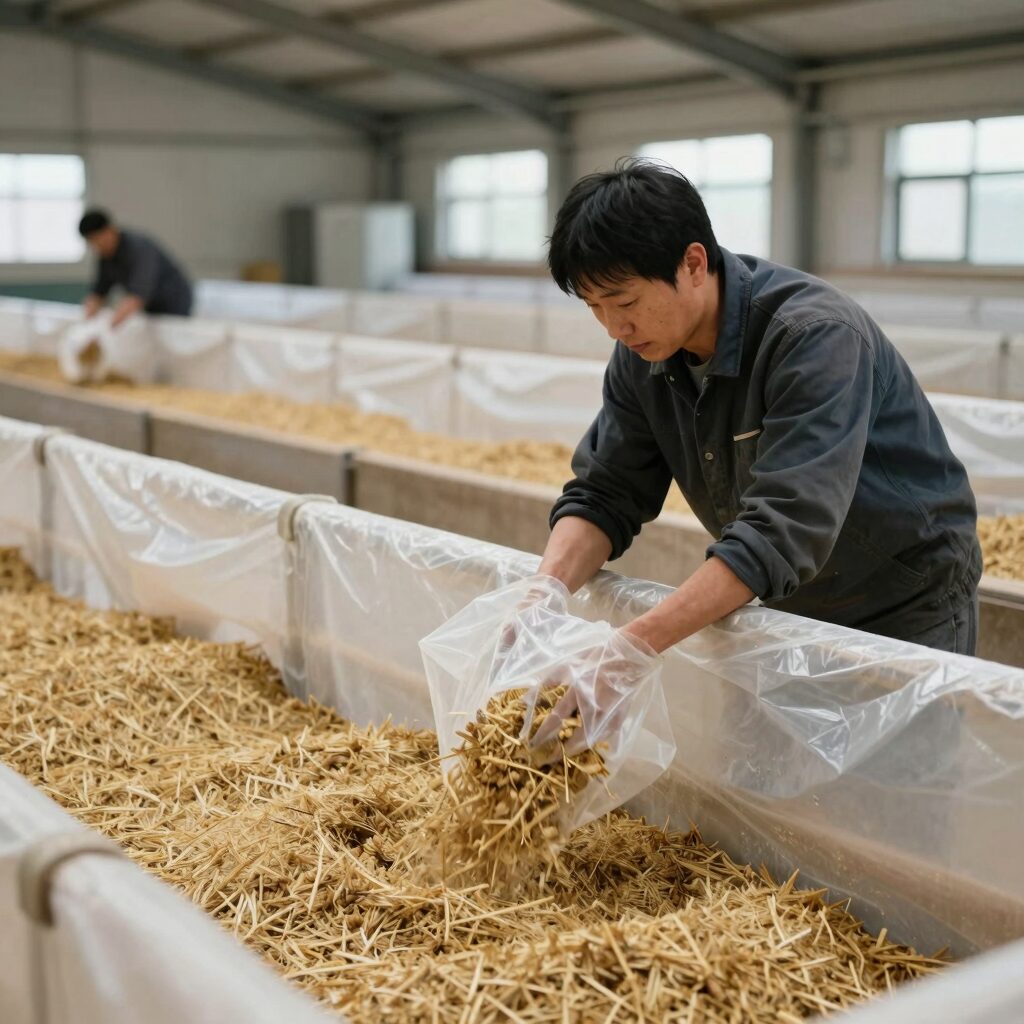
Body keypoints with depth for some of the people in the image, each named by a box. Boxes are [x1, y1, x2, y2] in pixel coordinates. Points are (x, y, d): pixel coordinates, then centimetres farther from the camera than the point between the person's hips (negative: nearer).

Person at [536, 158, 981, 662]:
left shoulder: (816, 336, -30)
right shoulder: (642, 351, -8)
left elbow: (784, 530, -38)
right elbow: (602, 493, -5)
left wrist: (638, 640, -44)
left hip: (908, 608, -5)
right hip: (789, 606, 6)